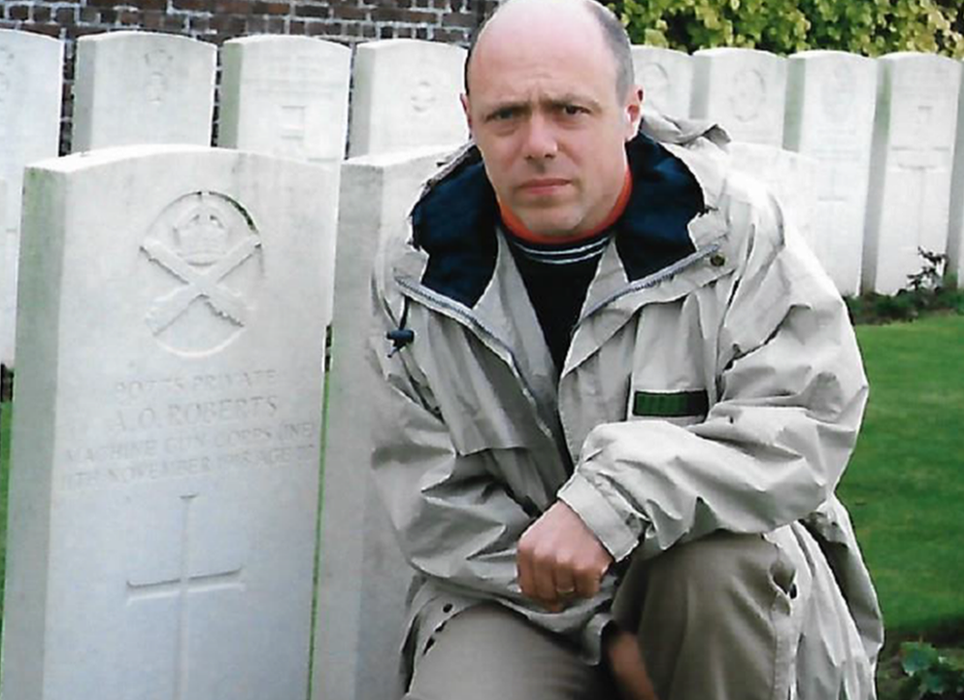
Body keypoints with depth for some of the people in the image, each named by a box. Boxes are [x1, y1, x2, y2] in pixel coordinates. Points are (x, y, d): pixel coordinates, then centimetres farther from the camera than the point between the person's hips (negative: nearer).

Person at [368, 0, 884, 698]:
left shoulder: (733, 227, -8)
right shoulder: (418, 274, -2)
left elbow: (812, 421, -18)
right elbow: (438, 507, -4)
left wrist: (616, 498, -32)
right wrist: (606, 630, -14)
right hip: (518, 596, 1)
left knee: (722, 556, -34)